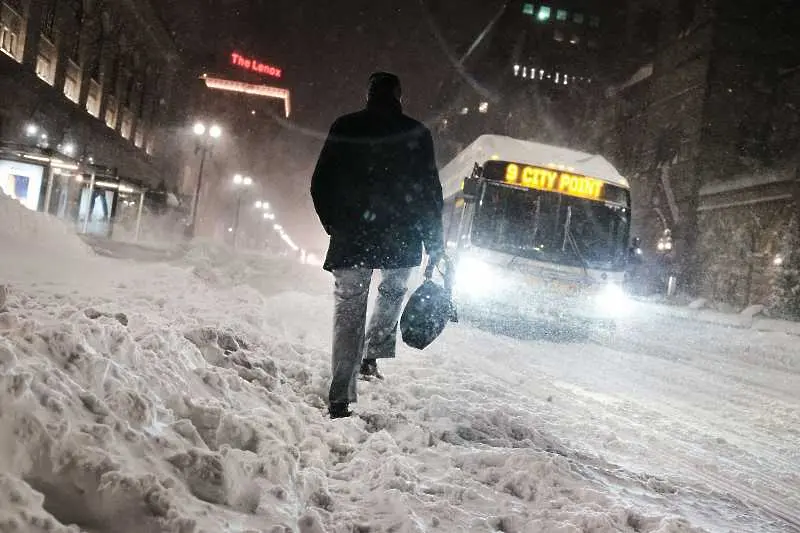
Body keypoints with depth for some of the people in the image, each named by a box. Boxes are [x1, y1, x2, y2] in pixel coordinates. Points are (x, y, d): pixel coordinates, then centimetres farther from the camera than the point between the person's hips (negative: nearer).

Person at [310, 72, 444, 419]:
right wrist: (435, 243, 6)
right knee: (393, 293, 27)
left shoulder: (344, 129, 4)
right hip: (400, 238, 0)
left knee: (349, 309, 5)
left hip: (351, 237, 1)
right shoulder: (415, 133, 1)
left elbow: (320, 185, 5)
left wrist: (334, 225, 17)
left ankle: (340, 400, 0)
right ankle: (372, 355, 16)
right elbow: (430, 191, 0)